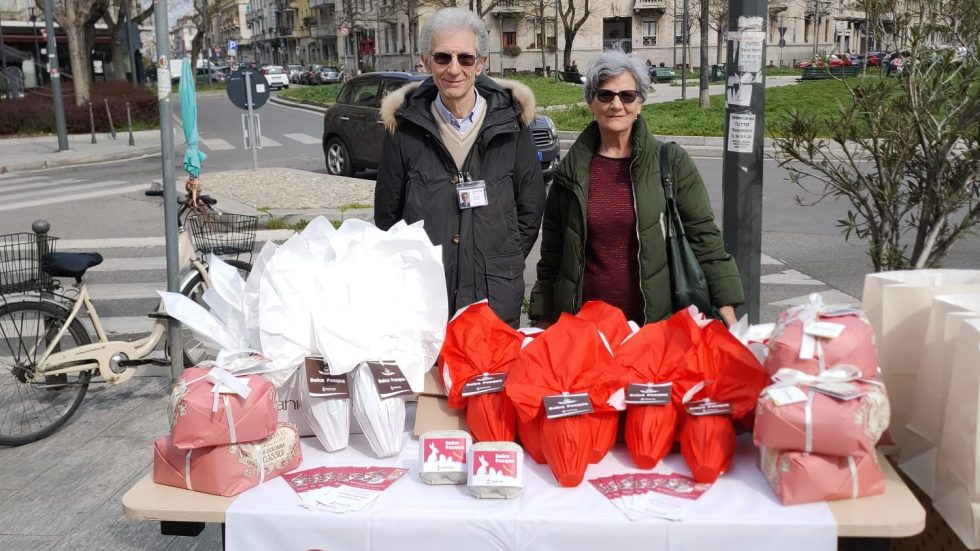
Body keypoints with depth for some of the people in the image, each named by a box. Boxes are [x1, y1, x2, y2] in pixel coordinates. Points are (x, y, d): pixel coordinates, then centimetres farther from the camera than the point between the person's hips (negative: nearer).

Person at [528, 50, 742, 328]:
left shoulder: (672, 162, 0)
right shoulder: (571, 171, 5)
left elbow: (704, 237, -1)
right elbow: (551, 255, 9)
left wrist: (726, 310, -7)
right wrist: (544, 322, 9)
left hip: (658, 321, -1)